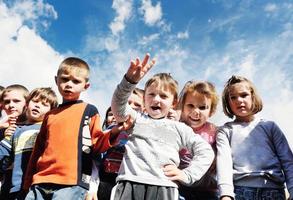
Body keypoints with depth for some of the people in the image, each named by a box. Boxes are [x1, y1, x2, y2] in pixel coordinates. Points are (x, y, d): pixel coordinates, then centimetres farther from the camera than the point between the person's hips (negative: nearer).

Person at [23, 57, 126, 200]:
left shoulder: (89, 110, 7)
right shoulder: (50, 116, 20)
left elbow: (96, 144, 1)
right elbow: (38, 150, 22)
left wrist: (113, 133, -19)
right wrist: (28, 183, 20)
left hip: (71, 182, -5)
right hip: (41, 182, 5)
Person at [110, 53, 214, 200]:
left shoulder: (179, 128, 18)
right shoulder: (136, 119, 19)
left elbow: (205, 151, 18)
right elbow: (118, 106, -1)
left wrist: (188, 174, 5)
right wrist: (130, 80, -18)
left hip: (163, 187, 0)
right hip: (129, 184, 0)